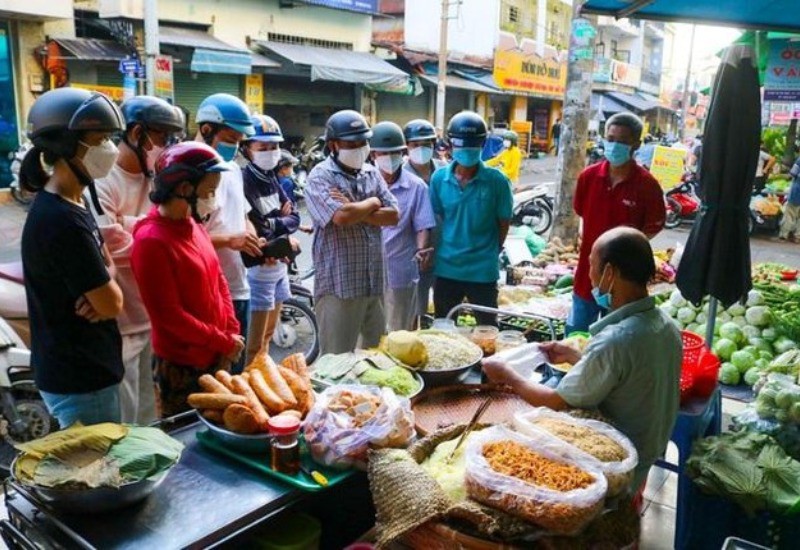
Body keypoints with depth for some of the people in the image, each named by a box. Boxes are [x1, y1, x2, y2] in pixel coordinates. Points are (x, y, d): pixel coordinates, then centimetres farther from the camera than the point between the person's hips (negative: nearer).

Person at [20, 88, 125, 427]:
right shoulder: (63, 221, -25)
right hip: (80, 377, -9)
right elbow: (113, 304, -23)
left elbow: (106, 265, 12)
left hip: (80, 367, 10)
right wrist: (106, 293, -1)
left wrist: (100, 291, -9)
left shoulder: (70, 205, 6)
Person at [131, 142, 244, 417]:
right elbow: (170, 316, -21)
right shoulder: (151, 241, -21)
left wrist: (232, 332, -1)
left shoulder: (193, 226, 5)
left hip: (217, 359, 8)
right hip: (182, 368, -7)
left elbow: (219, 280, 11)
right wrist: (224, 342, -14)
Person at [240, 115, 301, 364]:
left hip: (279, 265, 9)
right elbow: (253, 231, -21)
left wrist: (273, 224, -12)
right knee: (254, 344, 0)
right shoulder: (243, 180, -16)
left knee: (268, 336, 21)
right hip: (259, 267, -9)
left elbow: (294, 216, 5)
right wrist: (281, 223, -9)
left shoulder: (271, 179, 10)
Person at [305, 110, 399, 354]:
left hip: (374, 283, 7)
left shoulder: (371, 173, 12)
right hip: (339, 286, -6)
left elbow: (393, 215, 2)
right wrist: (372, 202, -5)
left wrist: (355, 211, -11)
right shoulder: (320, 177, -8)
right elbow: (341, 216, -24)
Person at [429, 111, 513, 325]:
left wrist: (491, 251, 5)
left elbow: (504, 221, -1)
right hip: (446, 268, 3)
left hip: (483, 270, -2)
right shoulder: (439, 178, -4)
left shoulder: (496, 180, -11)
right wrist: (444, 246, 3)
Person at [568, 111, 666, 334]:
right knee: (575, 335, 17)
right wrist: (598, 238, 5)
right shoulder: (588, 176, -3)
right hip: (589, 269, 3)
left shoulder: (647, 185, -14)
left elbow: (655, 226, -5)